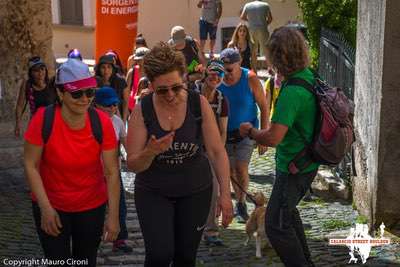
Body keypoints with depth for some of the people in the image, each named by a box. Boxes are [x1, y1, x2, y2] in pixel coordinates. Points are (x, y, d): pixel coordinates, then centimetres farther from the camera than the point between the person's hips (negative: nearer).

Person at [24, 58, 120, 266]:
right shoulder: (43, 119, -20)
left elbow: (112, 172, -13)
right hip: (51, 206, -1)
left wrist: (113, 216, -15)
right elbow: (31, 165, -12)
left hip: (92, 206, 1)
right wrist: (46, 208, -15)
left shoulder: (102, 123, -17)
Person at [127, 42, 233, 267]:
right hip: (153, 193, -1)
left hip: (196, 191, 1)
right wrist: (151, 152, -30)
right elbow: (133, 165, -9)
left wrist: (225, 193, -12)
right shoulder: (142, 111, -12)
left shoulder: (199, 104, -11)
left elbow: (217, 151, -7)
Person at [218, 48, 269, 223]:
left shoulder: (250, 79, -15)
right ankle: (240, 201, 32)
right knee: (231, 170, 11)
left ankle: (241, 204, 11)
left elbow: (264, 107, -10)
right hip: (224, 133, 3)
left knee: (241, 169, -11)